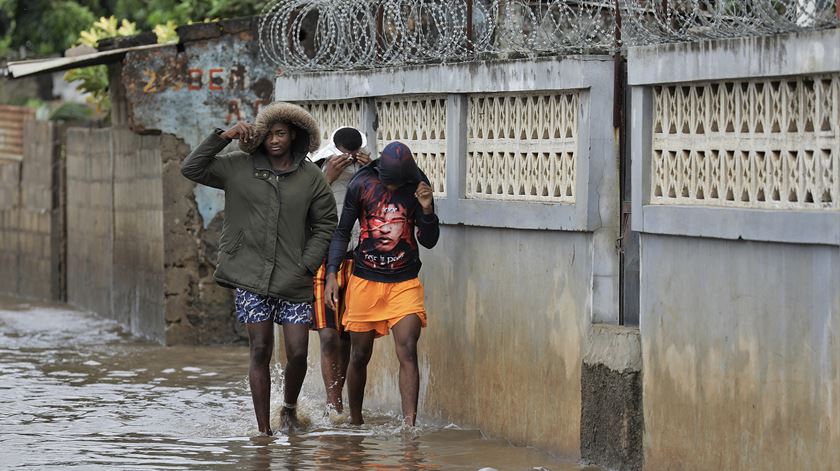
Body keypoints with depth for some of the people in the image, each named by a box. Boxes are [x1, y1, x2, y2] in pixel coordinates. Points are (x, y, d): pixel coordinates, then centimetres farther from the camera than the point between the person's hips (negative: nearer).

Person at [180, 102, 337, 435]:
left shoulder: (310, 177, 4)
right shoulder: (239, 168, 4)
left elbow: (325, 224, 11)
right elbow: (191, 169, 2)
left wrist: (308, 264, 0)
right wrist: (221, 138, -7)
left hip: (293, 281, 1)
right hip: (250, 277, -1)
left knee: (298, 352, -3)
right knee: (260, 351, -2)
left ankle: (289, 409, 26)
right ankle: (263, 429, 4)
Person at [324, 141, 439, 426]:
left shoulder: (417, 188, -2)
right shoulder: (362, 185, -5)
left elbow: (429, 241, 3)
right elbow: (342, 231, 5)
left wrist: (427, 210, -14)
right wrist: (331, 273, -4)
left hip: (405, 283, 0)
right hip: (365, 281, 0)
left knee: (408, 352, -15)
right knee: (360, 355, 7)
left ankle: (409, 425, -21)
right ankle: (355, 420, 27)